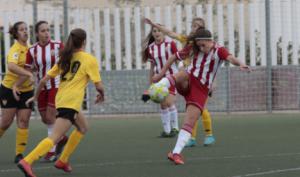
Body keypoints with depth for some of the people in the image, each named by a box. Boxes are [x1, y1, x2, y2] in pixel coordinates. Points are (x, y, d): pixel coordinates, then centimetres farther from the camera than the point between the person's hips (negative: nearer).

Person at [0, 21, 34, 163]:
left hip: (26, 90, 6)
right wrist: (29, 74, -45)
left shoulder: (29, 48, 5)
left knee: (23, 121, -3)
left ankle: (19, 154, -1)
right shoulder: (15, 49, -17)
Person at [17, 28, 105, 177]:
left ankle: (63, 161, 23)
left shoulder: (65, 59, 15)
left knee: (82, 128, 28)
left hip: (60, 98, 8)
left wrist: (36, 96, 26)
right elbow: (98, 85, -4)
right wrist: (101, 95, 18)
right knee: (54, 138, -15)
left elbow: (44, 80, 12)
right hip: (71, 102, -8)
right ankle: (27, 162, -31)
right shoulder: (89, 59, -1)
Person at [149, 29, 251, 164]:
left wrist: (240, 64, -53)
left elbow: (230, 58, -31)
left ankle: (176, 153, -9)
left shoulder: (219, 51, -9)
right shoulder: (193, 48, 0)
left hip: (201, 90, -1)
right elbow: (175, 57, 13)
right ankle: (155, 89, -57)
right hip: (188, 82, 1)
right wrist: (162, 73, 12)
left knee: (190, 122, -12)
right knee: (182, 77, -36)